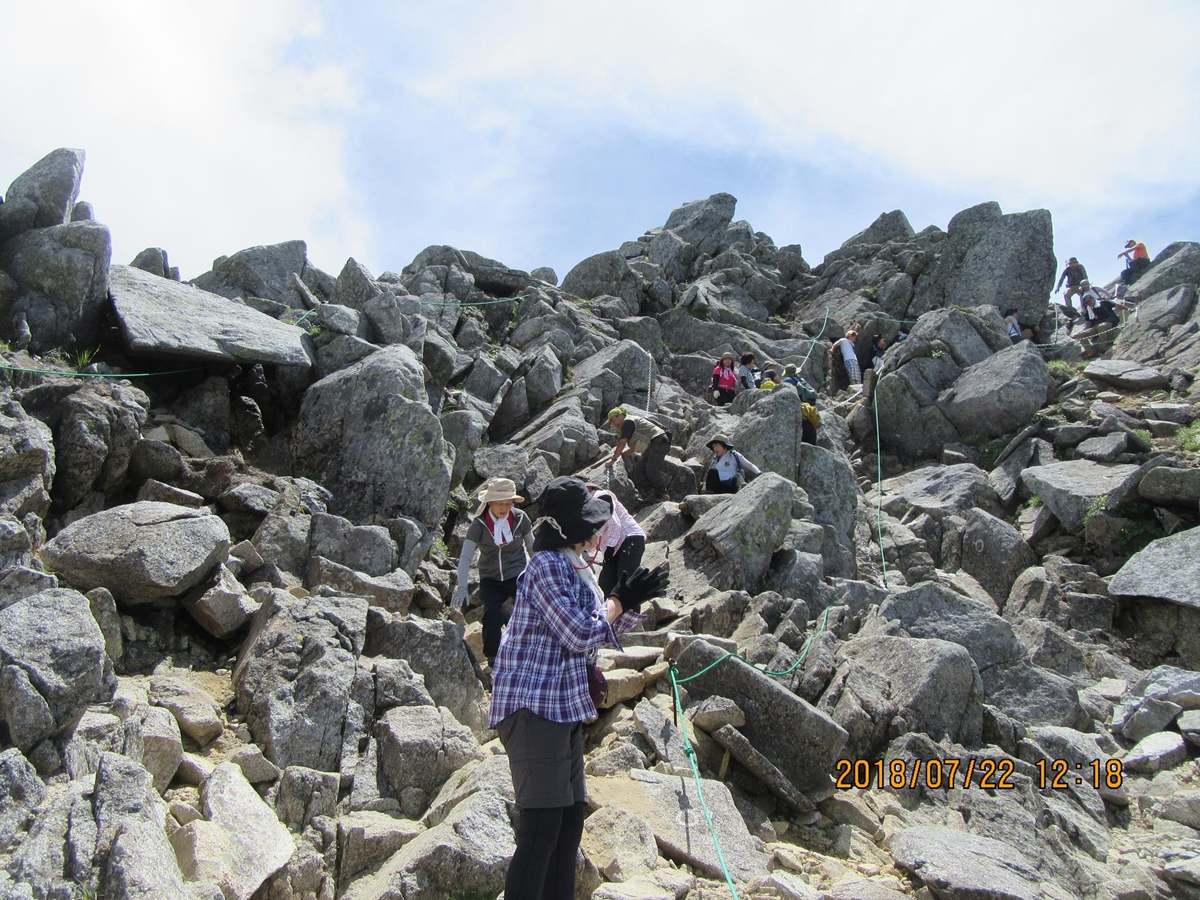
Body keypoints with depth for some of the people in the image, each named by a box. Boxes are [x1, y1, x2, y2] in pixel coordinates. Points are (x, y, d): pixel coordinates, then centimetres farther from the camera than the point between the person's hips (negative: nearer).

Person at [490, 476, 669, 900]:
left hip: (565, 707, 10)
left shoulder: (574, 566, 14)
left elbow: (607, 630, 22)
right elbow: (581, 635, -19)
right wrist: (620, 598, -7)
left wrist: (635, 600, 7)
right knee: (543, 823, -10)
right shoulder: (547, 565, -15)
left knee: (571, 816, 13)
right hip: (533, 706, -10)